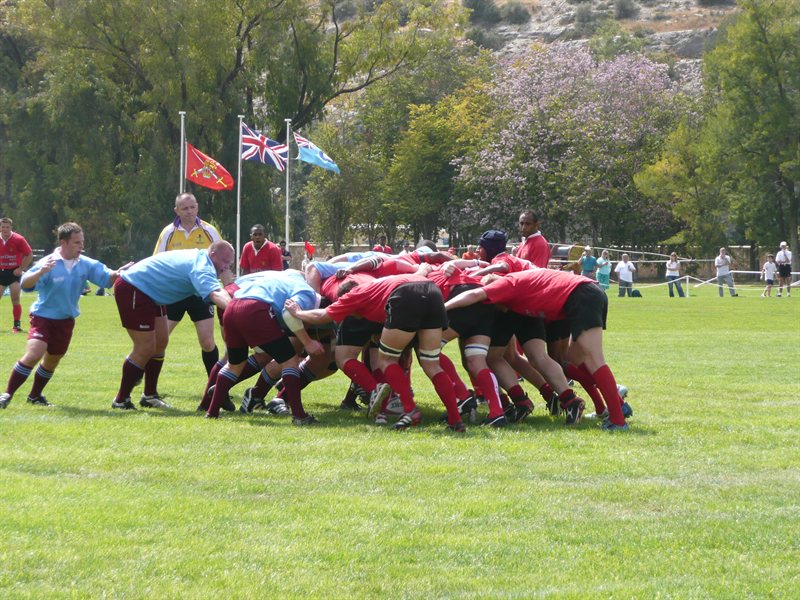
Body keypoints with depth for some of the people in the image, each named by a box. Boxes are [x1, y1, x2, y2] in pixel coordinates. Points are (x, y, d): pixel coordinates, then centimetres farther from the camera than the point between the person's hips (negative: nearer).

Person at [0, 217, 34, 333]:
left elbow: (29, 255, -2)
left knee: (15, 299, -7)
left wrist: (21, 268, -7)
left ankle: (17, 325, 0)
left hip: (14, 272, -3)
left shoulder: (18, 239, -8)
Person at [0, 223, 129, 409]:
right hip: (43, 316, -6)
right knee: (34, 354, -23)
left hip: (65, 320, 6)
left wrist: (119, 273, -26)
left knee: (52, 360, 16)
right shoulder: (48, 263, -19)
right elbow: (25, 284, -26)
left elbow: (107, 276, -4)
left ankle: (35, 395, 37)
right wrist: (41, 272, -45)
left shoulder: (85, 264, -5)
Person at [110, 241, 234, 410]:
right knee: (146, 348, -9)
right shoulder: (202, 267, -24)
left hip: (150, 294, 11)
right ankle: (121, 400, 2)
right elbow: (215, 294, -44)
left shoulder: (197, 258, 8)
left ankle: (149, 396, 22)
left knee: (160, 342, 13)